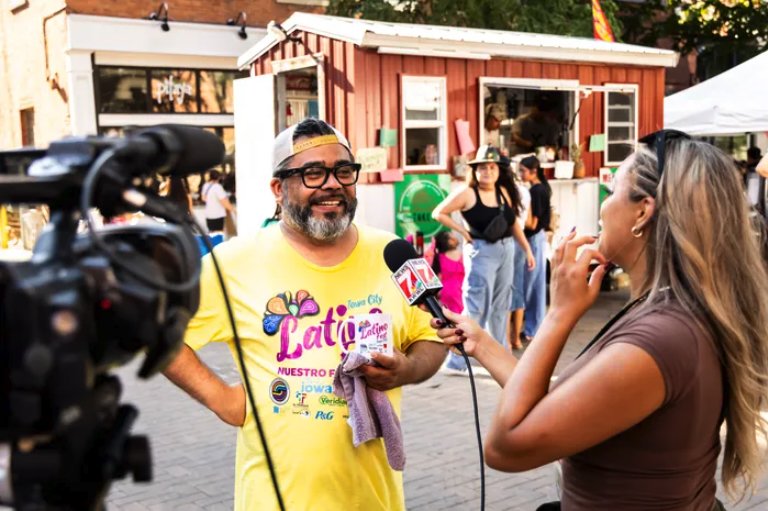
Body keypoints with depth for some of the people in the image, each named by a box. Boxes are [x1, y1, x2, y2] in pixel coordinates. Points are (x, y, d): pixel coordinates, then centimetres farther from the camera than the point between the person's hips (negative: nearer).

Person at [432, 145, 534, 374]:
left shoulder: (504, 191, 7)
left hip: (506, 250, 7)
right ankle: (456, 361, -2)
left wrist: (527, 249, 12)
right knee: (477, 307, -8)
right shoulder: (466, 193, -10)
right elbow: (438, 213, -8)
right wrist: (463, 231, -11)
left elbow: (513, 223, 14)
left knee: (500, 306, 15)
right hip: (482, 251, -7)